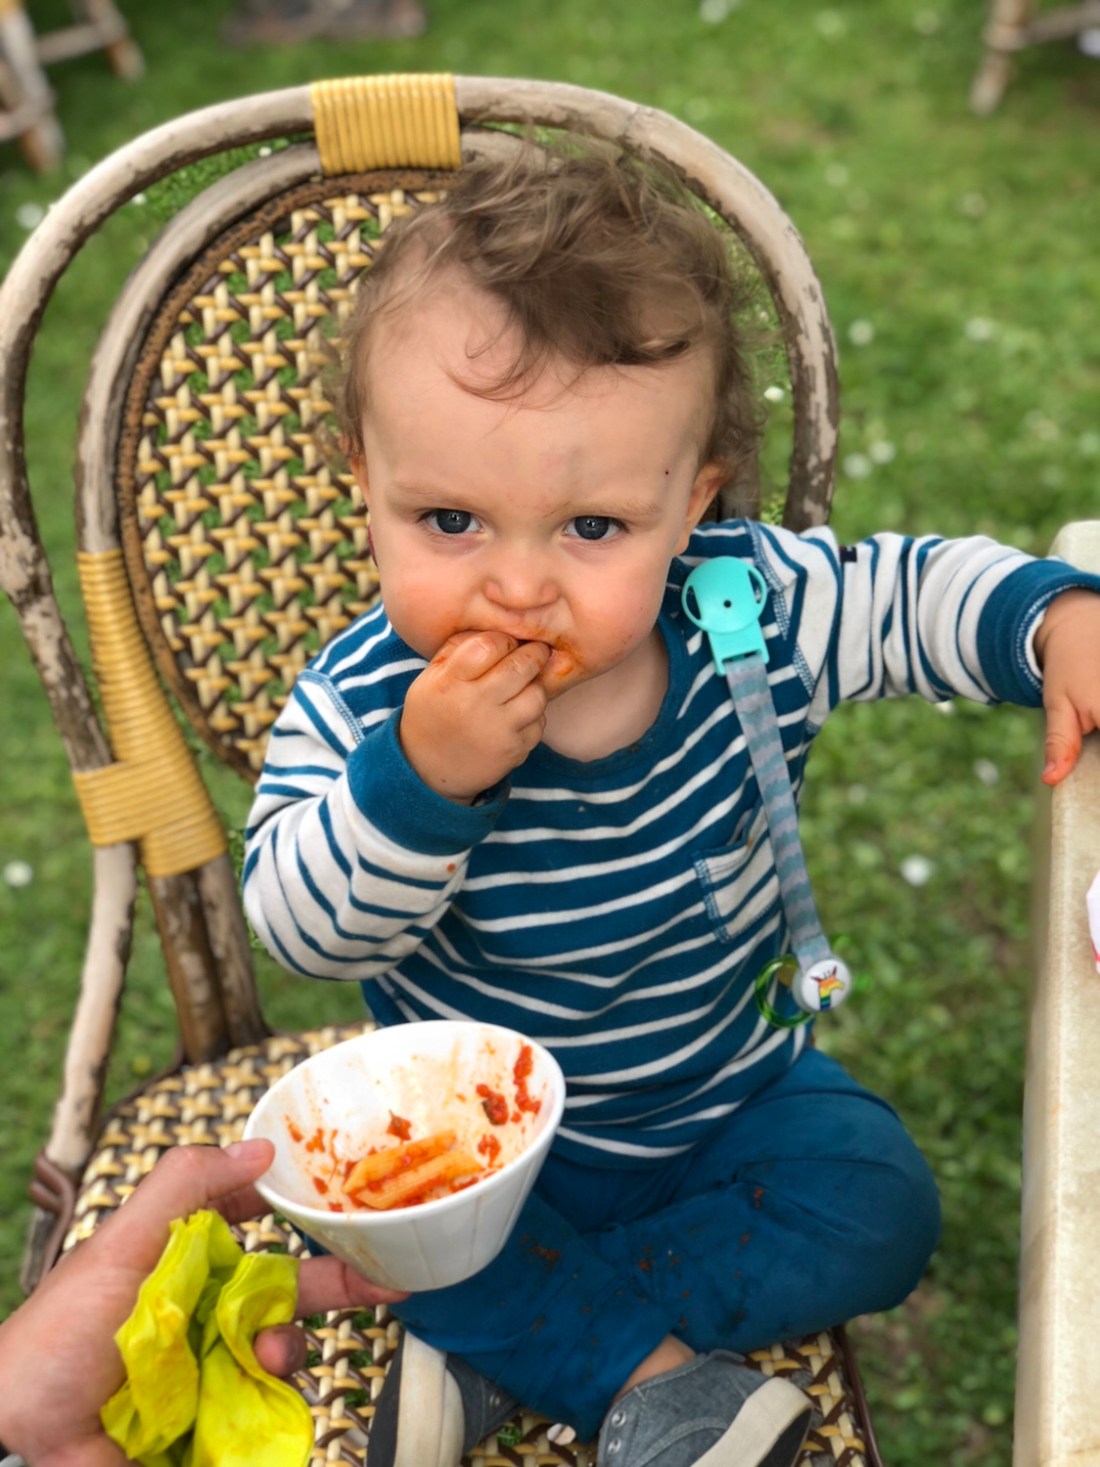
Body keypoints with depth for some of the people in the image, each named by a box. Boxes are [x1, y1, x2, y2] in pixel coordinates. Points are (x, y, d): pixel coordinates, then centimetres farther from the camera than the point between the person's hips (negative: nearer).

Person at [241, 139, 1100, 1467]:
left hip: (730, 1095, 2)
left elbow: (909, 589, -2)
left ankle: (508, 1341, -11)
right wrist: (419, 780, -44)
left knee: (877, 1204, -14)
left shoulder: (754, 611, -19)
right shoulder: (358, 709, -23)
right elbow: (303, 930, -28)